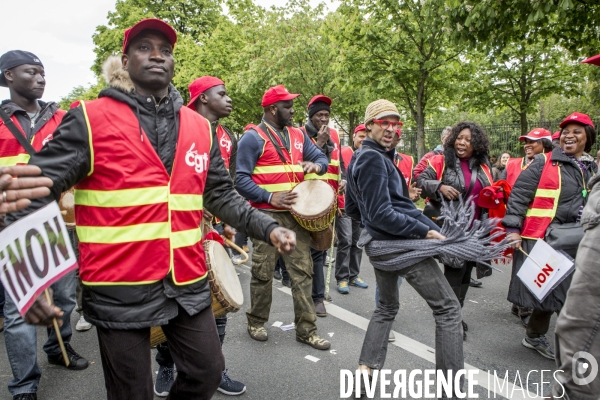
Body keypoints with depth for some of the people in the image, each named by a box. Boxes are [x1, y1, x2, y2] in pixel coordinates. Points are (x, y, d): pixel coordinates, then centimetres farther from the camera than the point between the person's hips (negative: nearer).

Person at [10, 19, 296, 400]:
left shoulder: (200, 128, 7)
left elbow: (221, 195, 11)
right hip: (119, 289, -4)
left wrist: (268, 228, -3)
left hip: (188, 283, 4)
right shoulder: (90, 120, -6)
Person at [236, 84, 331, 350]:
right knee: (263, 273, 5)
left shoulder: (297, 135, 14)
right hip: (267, 215, -5)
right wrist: (270, 197, -20)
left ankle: (306, 330, 15)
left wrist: (316, 165, -7)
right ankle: (256, 323, 26)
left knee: (303, 271, 5)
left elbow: (321, 157, 17)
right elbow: (241, 179, -10)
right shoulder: (253, 137, -6)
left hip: (297, 214, 6)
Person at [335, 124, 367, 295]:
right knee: (345, 241, -5)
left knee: (358, 242, 10)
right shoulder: (342, 153, -6)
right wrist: (334, 203, -11)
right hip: (344, 207, -5)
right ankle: (342, 279, 4)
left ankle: (353, 275, 22)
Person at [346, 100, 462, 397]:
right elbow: (381, 214, -21)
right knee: (448, 307, 2)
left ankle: (365, 370, 21)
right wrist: (426, 231, -18)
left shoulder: (357, 159, 14)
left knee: (387, 306, 25)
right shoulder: (374, 158, -15)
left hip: (378, 245, 10)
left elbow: (352, 210, 21)